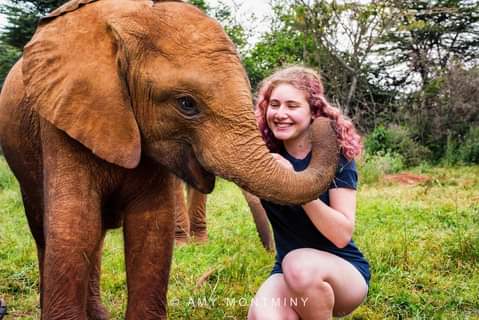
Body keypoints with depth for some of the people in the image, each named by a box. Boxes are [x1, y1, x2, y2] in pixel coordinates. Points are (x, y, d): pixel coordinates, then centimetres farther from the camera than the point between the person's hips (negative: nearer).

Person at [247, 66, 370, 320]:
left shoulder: (335, 153, -12)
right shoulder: (263, 153, -4)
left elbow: (342, 235, -21)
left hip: (345, 272, -1)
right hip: (287, 273, 2)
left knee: (301, 263, -35)